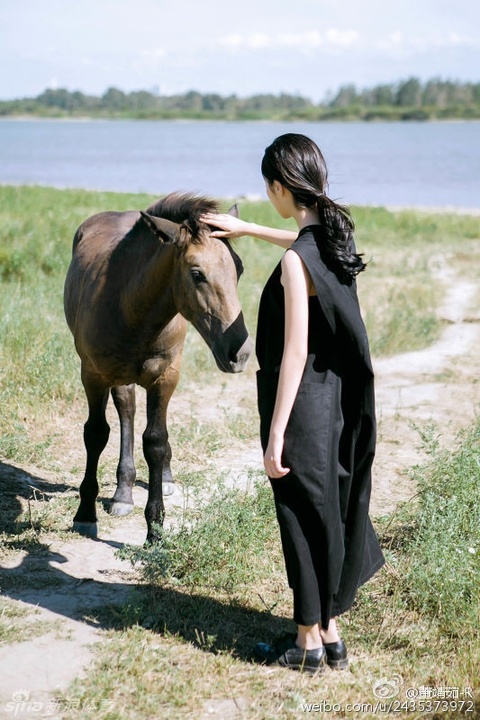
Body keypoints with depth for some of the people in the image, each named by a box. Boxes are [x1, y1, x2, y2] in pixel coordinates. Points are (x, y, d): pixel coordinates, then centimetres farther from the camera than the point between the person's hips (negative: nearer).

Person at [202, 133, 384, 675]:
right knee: (332, 510, 17)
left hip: (303, 405, -8)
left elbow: (295, 353, -23)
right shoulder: (334, 234, 3)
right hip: (339, 401, 8)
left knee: (303, 518, 5)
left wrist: (275, 434, -19)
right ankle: (330, 634, 29)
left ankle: (308, 643, 19)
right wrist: (246, 229, 39)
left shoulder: (294, 263, -22)